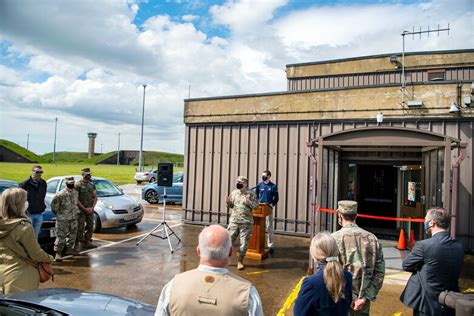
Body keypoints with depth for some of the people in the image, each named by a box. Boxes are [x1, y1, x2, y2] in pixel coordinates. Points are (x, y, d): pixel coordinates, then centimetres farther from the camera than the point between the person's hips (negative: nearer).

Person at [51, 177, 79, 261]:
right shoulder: (60, 194, -17)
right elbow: (54, 205, -8)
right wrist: (57, 213, 3)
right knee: (61, 236, -5)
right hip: (63, 219, -7)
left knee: (72, 234, 15)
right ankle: (58, 253, 2)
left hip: (74, 218, 7)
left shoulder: (76, 193, 4)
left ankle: (68, 249, 31)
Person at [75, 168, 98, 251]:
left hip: (90, 210, 6)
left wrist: (92, 207, -3)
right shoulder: (78, 185, -8)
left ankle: (87, 241, 25)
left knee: (90, 226, 12)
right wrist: (84, 208, -14)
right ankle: (78, 244, 3)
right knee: (80, 228, -5)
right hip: (81, 210, -6)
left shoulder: (92, 185, 10)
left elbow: (95, 197, 11)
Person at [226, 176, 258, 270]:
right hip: (234, 221, 2)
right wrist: (228, 202, -6)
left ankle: (240, 261, 20)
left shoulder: (251, 194, -4)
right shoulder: (234, 193, 6)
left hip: (246, 222, -2)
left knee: (244, 243, 4)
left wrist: (248, 201, -22)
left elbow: (256, 206, -9)